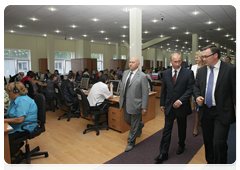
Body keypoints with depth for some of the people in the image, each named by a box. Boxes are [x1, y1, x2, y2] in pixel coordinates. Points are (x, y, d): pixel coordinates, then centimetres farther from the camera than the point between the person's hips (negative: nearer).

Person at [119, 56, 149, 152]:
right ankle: (140, 125, 52)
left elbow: (145, 93, -13)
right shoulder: (125, 73, 5)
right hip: (126, 103, 7)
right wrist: (121, 100, 13)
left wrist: (144, 107, -14)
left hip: (135, 104, -6)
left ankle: (131, 143, 29)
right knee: (127, 120, 23)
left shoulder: (142, 76, -15)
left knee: (134, 126, 8)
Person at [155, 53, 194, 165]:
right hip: (169, 106, 2)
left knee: (182, 128, 18)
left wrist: (180, 101, -20)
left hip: (182, 106, -1)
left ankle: (181, 146, 44)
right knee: (167, 129, 4)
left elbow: (190, 89, -10)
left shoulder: (188, 73, -7)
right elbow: (163, 90, 7)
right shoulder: (166, 73, 2)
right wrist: (162, 104, 8)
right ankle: (163, 153, 14)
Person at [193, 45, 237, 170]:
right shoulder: (201, 71, 5)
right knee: (207, 140, 18)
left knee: (218, 143, -7)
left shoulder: (230, 69, -9)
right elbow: (196, 87, 14)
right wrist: (197, 96, -7)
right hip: (205, 111, 5)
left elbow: (236, 91, -9)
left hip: (222, 113, -5)